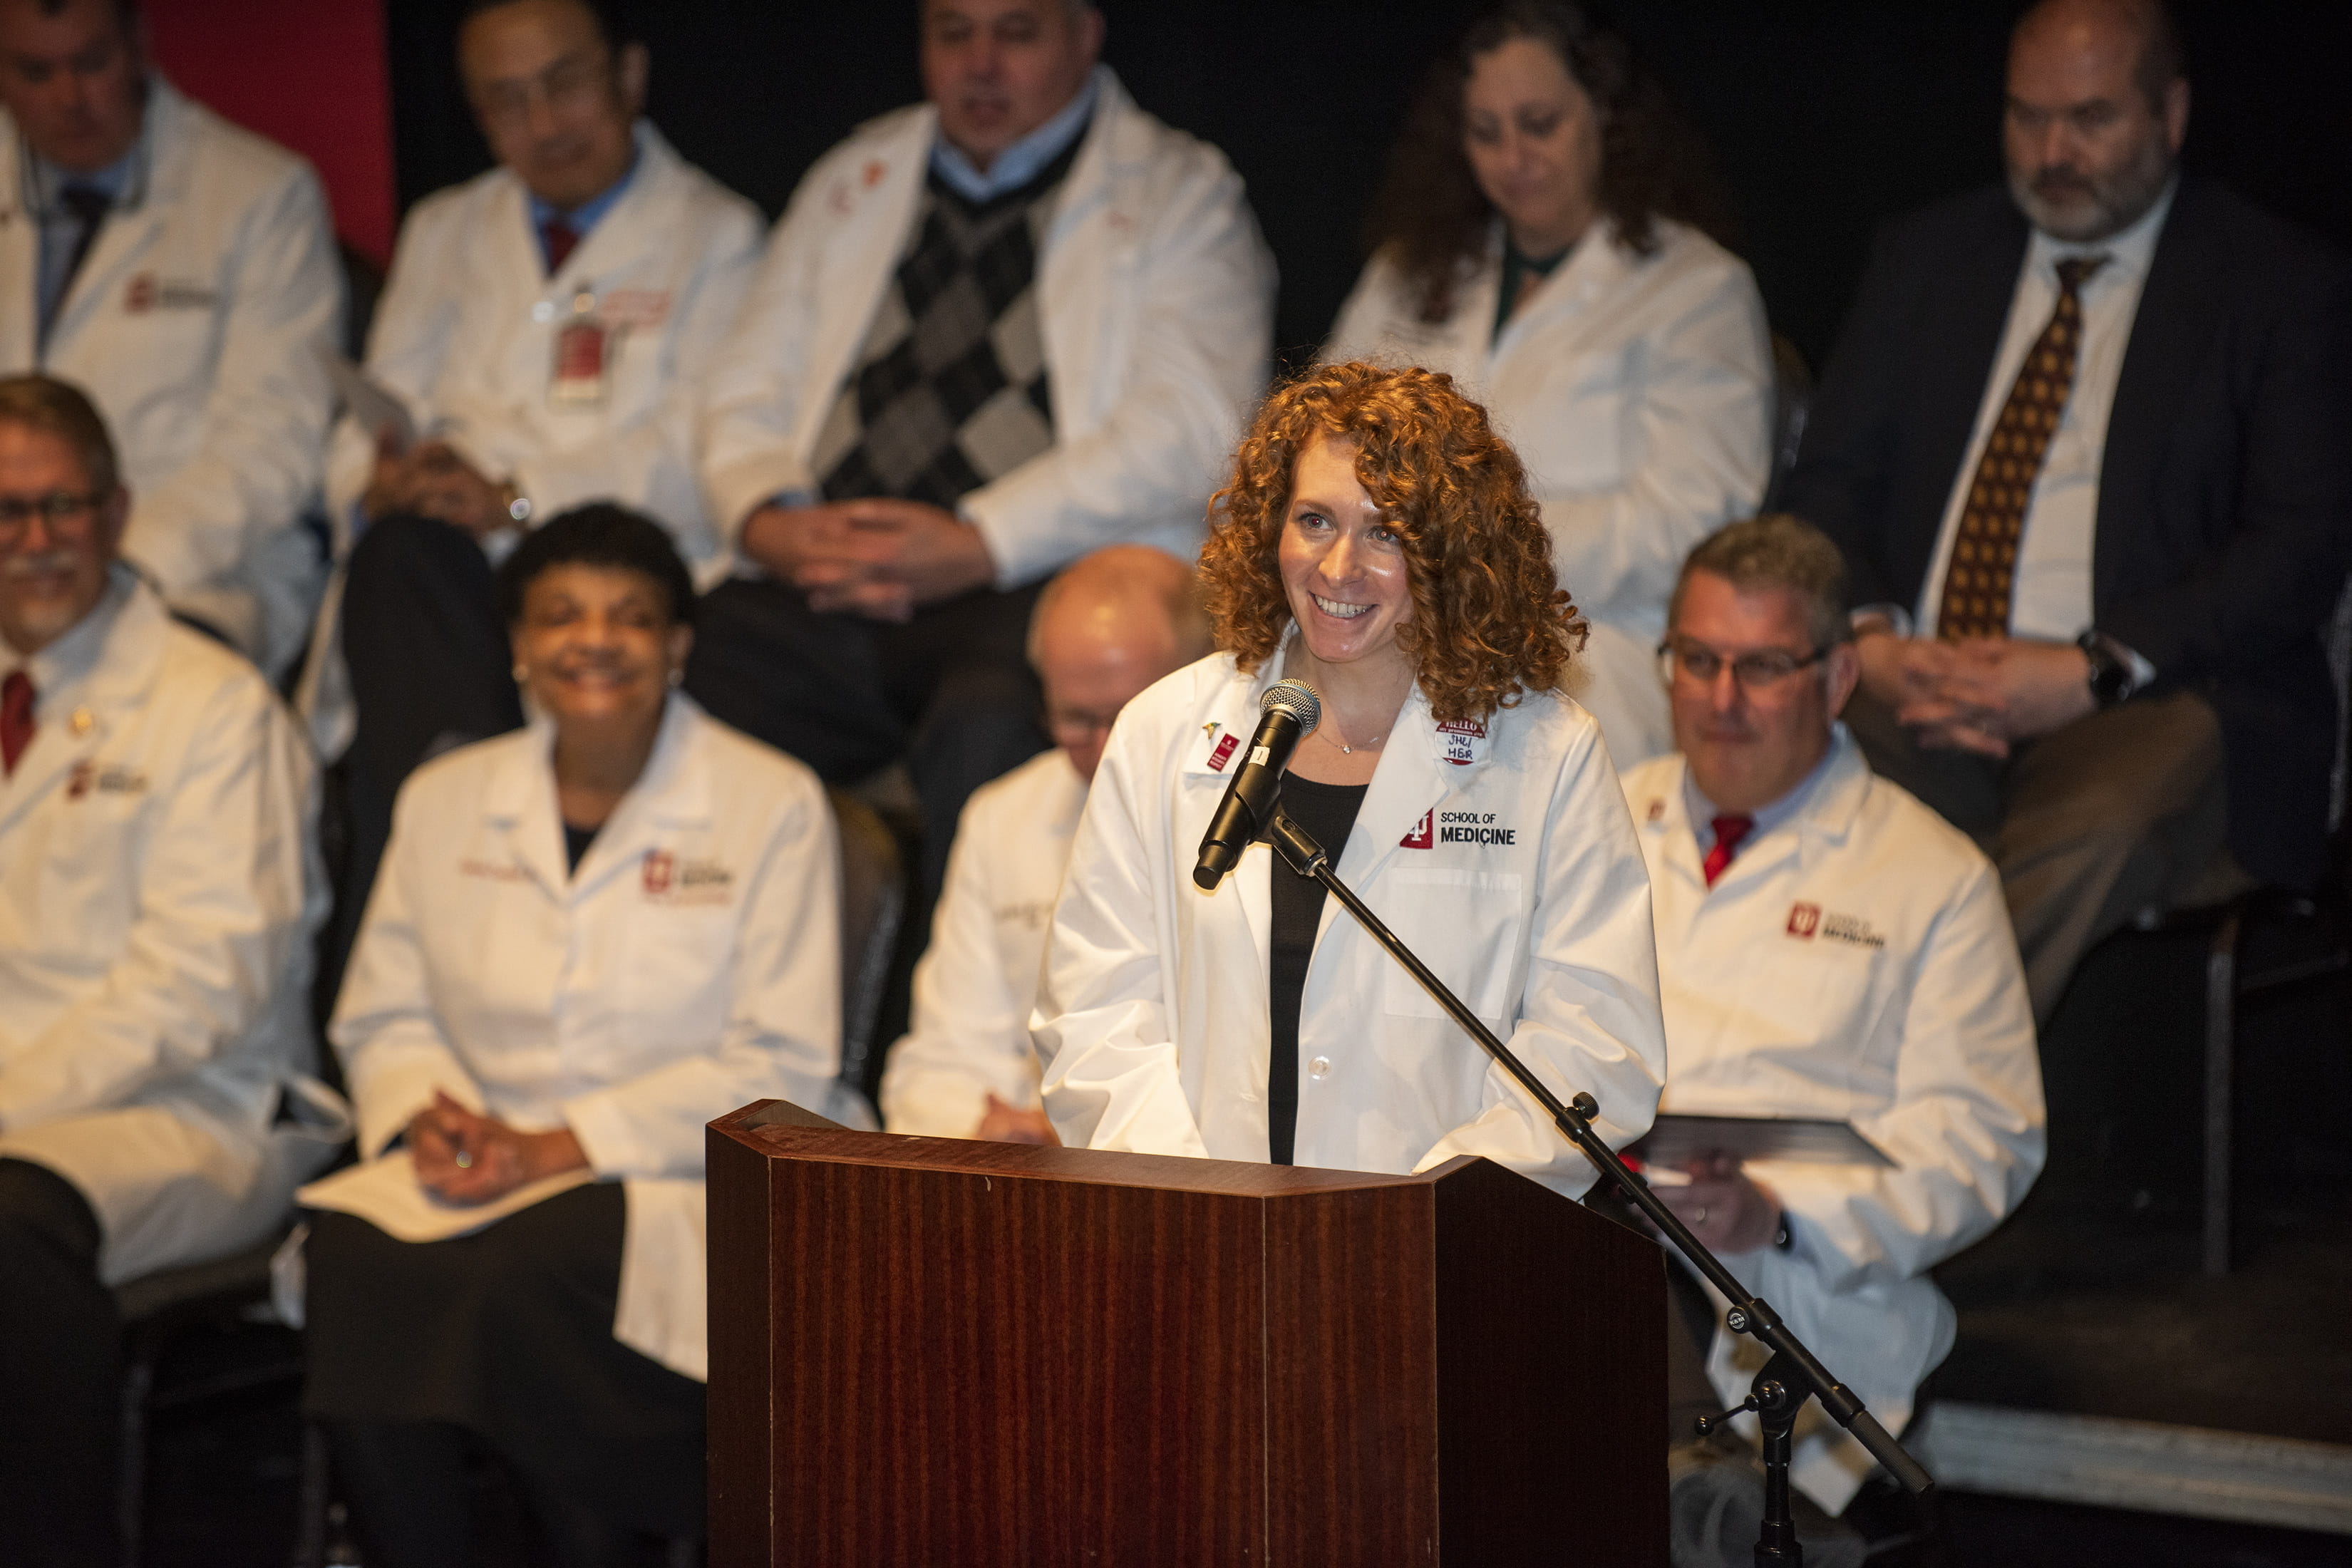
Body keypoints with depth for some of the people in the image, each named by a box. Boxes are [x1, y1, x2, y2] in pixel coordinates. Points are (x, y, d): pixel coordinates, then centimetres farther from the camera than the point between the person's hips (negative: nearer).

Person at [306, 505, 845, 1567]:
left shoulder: (773, 806, 2)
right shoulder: (445, 801, 16)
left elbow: (783, 1068, -4)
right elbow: (383, 1019, 19)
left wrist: (558, 1148, -12)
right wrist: (431, 1116, -6)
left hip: (680, 1190, -3)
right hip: (483, 1174, 4)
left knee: (533, 1267, -35)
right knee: (356, 1258, -30)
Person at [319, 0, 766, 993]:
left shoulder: (715, 236, 11)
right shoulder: (444, 234, 26)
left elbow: (698, 462, -3)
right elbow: (378, 420, 17)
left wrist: (521, 499, -16)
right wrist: (380, 481, -8)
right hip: (448, 577, 3)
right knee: (399, 554, -34)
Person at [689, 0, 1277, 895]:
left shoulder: (1181, 198, 9)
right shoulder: (851, 183, 23)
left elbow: (1186, 427, -5)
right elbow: (750, 393, 20)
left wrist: (978, 545, -15)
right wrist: (765, 520, -5)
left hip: (1048, 585, -4)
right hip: (823, 587, 4)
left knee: (988, 731, -37)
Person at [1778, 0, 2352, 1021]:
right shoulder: (1926, 259, 20)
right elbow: (1831, 479, 16)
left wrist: (2094, 670, -16)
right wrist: (1871, 636, -7)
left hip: (2148, 707, -3)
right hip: (1915, 688, 3)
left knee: (2084, 834, -38)